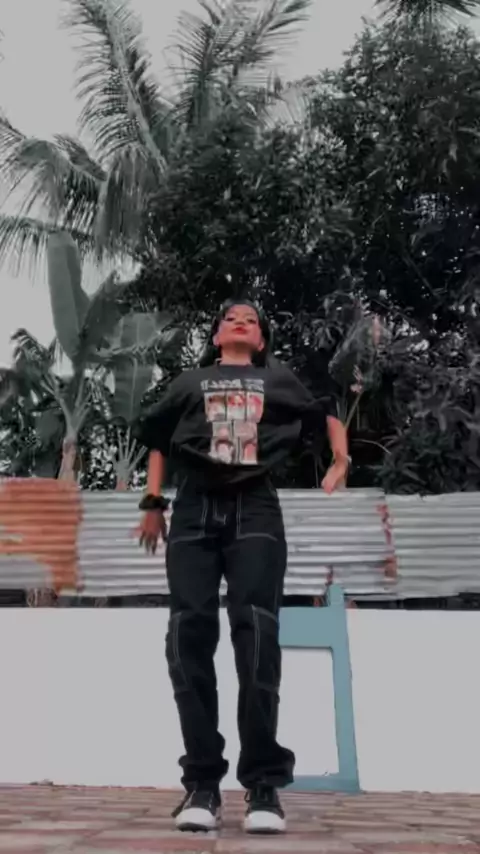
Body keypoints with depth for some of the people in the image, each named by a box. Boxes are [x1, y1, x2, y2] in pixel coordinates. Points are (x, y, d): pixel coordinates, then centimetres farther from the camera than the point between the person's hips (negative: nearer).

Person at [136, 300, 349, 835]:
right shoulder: (191, 382, 23)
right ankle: (201, 781, -8)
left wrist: (340, 463, 14)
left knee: (256, 630, -17)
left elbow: (327, 414, 31)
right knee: (190, 631, -13)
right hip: (195, 510, 1)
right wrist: (153, 503, 13)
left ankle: (263, 782, -13)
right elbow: (158, 439, 24)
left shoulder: (278, 380, 23)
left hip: (255, 509, -1)